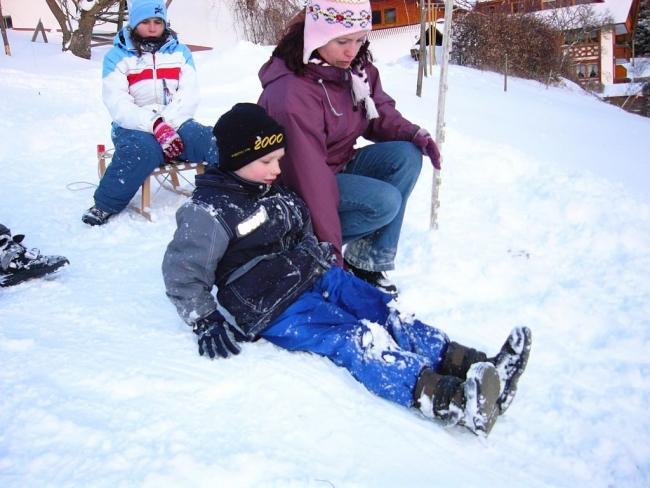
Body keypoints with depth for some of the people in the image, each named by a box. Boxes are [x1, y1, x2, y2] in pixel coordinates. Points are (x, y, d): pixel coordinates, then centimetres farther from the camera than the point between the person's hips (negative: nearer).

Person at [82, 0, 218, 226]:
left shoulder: (180, 52, 12)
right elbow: (118, 104, -8)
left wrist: (167, 124, -18)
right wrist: (155, 126, -25)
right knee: (141, 149, -37)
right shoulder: (117, 56, 3)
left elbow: (189, 96, 1)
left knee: (215, 141, -27)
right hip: (135, 128, -2)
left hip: (177, 125, 3)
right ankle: (105, 205, -18)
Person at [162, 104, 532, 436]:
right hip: (275, 310, -8)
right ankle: (446, 398, -44)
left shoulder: (275, 190, 14)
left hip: (317, 276, 8)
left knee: (384, 311, -13)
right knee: (356, 340, -29)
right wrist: (206, 322, -13)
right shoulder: (209, 212, -12)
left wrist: (326, 259, 21)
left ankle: (470, 364, -23)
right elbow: (181, 272, -12)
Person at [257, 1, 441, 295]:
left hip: (341, 164, 8)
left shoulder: (356, 66, -5)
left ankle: (371, 262, -12)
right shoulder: (292, 93, -30)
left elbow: (380, 114, 9)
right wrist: (330, 247, -28)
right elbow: (308, 174, -31)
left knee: (407, 156, -16)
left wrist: (413, 134, -13)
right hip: (301, 186, -8)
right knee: (385, 202, -27)